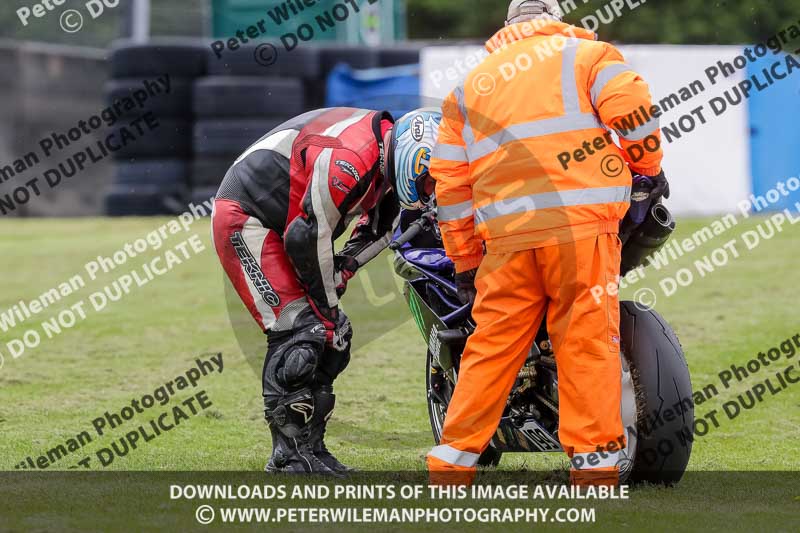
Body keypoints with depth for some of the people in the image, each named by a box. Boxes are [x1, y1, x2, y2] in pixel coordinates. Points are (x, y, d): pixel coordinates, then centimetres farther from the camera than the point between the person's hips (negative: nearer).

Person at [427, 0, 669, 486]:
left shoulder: (470, 86, 25)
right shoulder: (586, 54, 13)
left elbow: (451, 180, 20)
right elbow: (631, 106, -5)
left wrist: (465, 260, 24)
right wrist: (649, 167, 11)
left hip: (506, 236, 3)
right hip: (581, 225, -3)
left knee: (492, 348, 9)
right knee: (588, 340, -2)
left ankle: (450, 466, 9)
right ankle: (595, 465, -6)